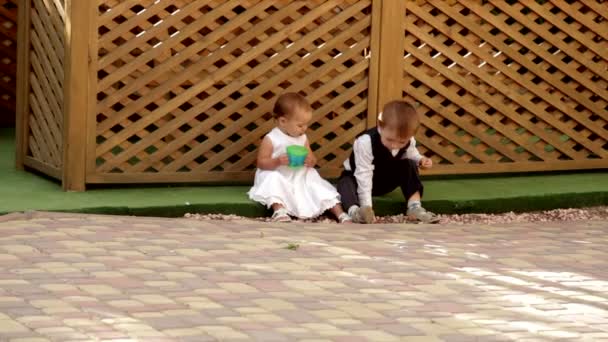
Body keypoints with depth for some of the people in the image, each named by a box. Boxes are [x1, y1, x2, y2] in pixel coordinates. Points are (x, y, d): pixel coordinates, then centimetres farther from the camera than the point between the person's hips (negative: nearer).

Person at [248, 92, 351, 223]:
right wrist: (278, 161, -29)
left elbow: (313, 159, 12)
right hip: (278, 179, -5)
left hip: (301, 178, 5)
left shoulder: (302, 138, 7)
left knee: (318, 186, -11)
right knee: (273, 180, -35)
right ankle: (279, 211, -46)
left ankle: (341, 215, -10)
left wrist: (311, 161, -14)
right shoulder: (271, 139, -11)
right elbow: (261, 163, -12)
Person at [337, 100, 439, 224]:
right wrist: (366, 206, -43)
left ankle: (414, 207, -22)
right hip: (358, 177, -4)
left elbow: (412, 155, 2)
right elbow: (364, 175, -38)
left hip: (386, 181, 4)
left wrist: (421, 160, -24)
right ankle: (354, 211, -63)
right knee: (346, 181, -36)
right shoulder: (366, 142, -39)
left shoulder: (408, 142, -22)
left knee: (409, 166, -18)